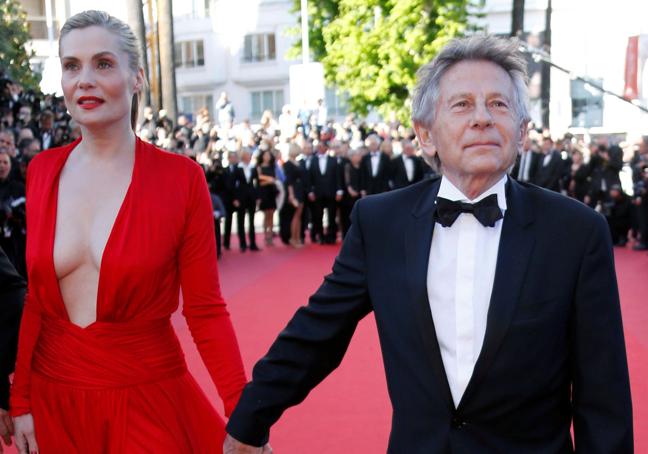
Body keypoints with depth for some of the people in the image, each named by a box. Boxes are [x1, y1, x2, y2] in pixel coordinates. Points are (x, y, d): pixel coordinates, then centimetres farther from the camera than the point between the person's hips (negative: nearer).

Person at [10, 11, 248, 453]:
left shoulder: (181, 177, -11)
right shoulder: (41, 171, -1)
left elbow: (206, 310, -10)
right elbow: (33, 300, 4)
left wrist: (242, 413, -17)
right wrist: (20, 400, 4)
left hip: (148, 400, -3)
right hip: (53, 399, 4)